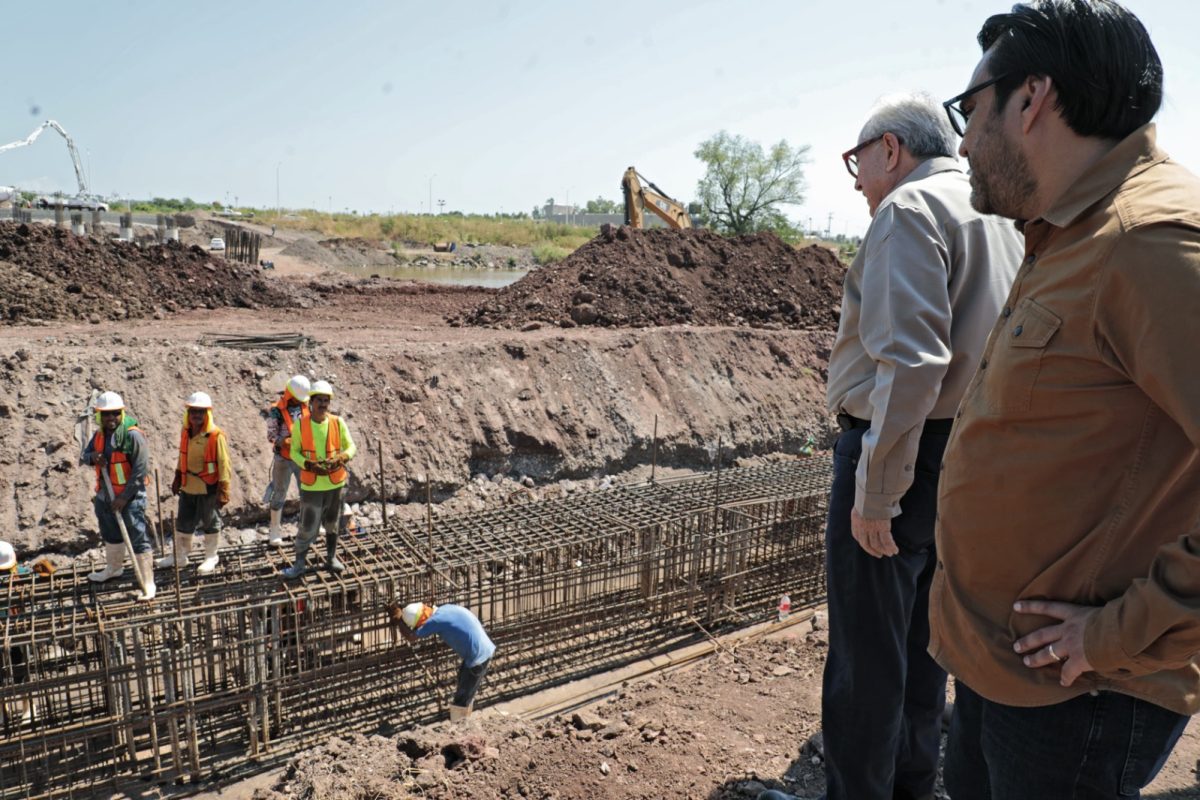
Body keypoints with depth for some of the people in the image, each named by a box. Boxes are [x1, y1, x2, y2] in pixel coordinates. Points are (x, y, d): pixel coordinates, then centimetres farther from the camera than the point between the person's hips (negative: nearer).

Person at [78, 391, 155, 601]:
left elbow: (141, 470, -19)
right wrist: (92, 457, -12)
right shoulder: (100, 434, 4)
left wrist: (124, 497, -19)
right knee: (111, 534, 26)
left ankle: (148, 584, 0)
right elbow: (84, 456, 14)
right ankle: (114, 568, 49)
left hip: (130, 497, -8)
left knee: (138, 539, -6)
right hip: (105, 496, 8)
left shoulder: (133, 435, -18)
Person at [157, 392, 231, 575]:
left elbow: (223, 464, -15)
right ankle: (179, 555, 34)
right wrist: (177, 479, 17)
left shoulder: (216, 436, -18)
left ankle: (211, 557, 27)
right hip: (188, 488, 6)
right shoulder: (185, 432, 3)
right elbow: (182, 458, 15)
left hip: (208, 489, -6)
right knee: (183, 523, 17)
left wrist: (223, 491, -15)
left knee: (210, 523, 11)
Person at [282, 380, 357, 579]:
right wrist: (309, 465, -18)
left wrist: (341, 458, -20)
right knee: (307, 525, -1)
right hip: (311, 484, -2)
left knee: (332, 522, 15)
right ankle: (299, 564, 14)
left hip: (335, 482, 2)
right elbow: (294, 451, -1)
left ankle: (331, 557, 32)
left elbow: (351, 447, 1)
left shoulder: (338, 422, -5)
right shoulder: (300, 424, -7)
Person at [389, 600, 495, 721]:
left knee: (462, 699, 6)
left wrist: (398, 619, 3)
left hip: (477, 657, -9)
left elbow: (411, 637, -11)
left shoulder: (436, 620, -18)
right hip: (486, 648, 9)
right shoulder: (445, 608, 6)